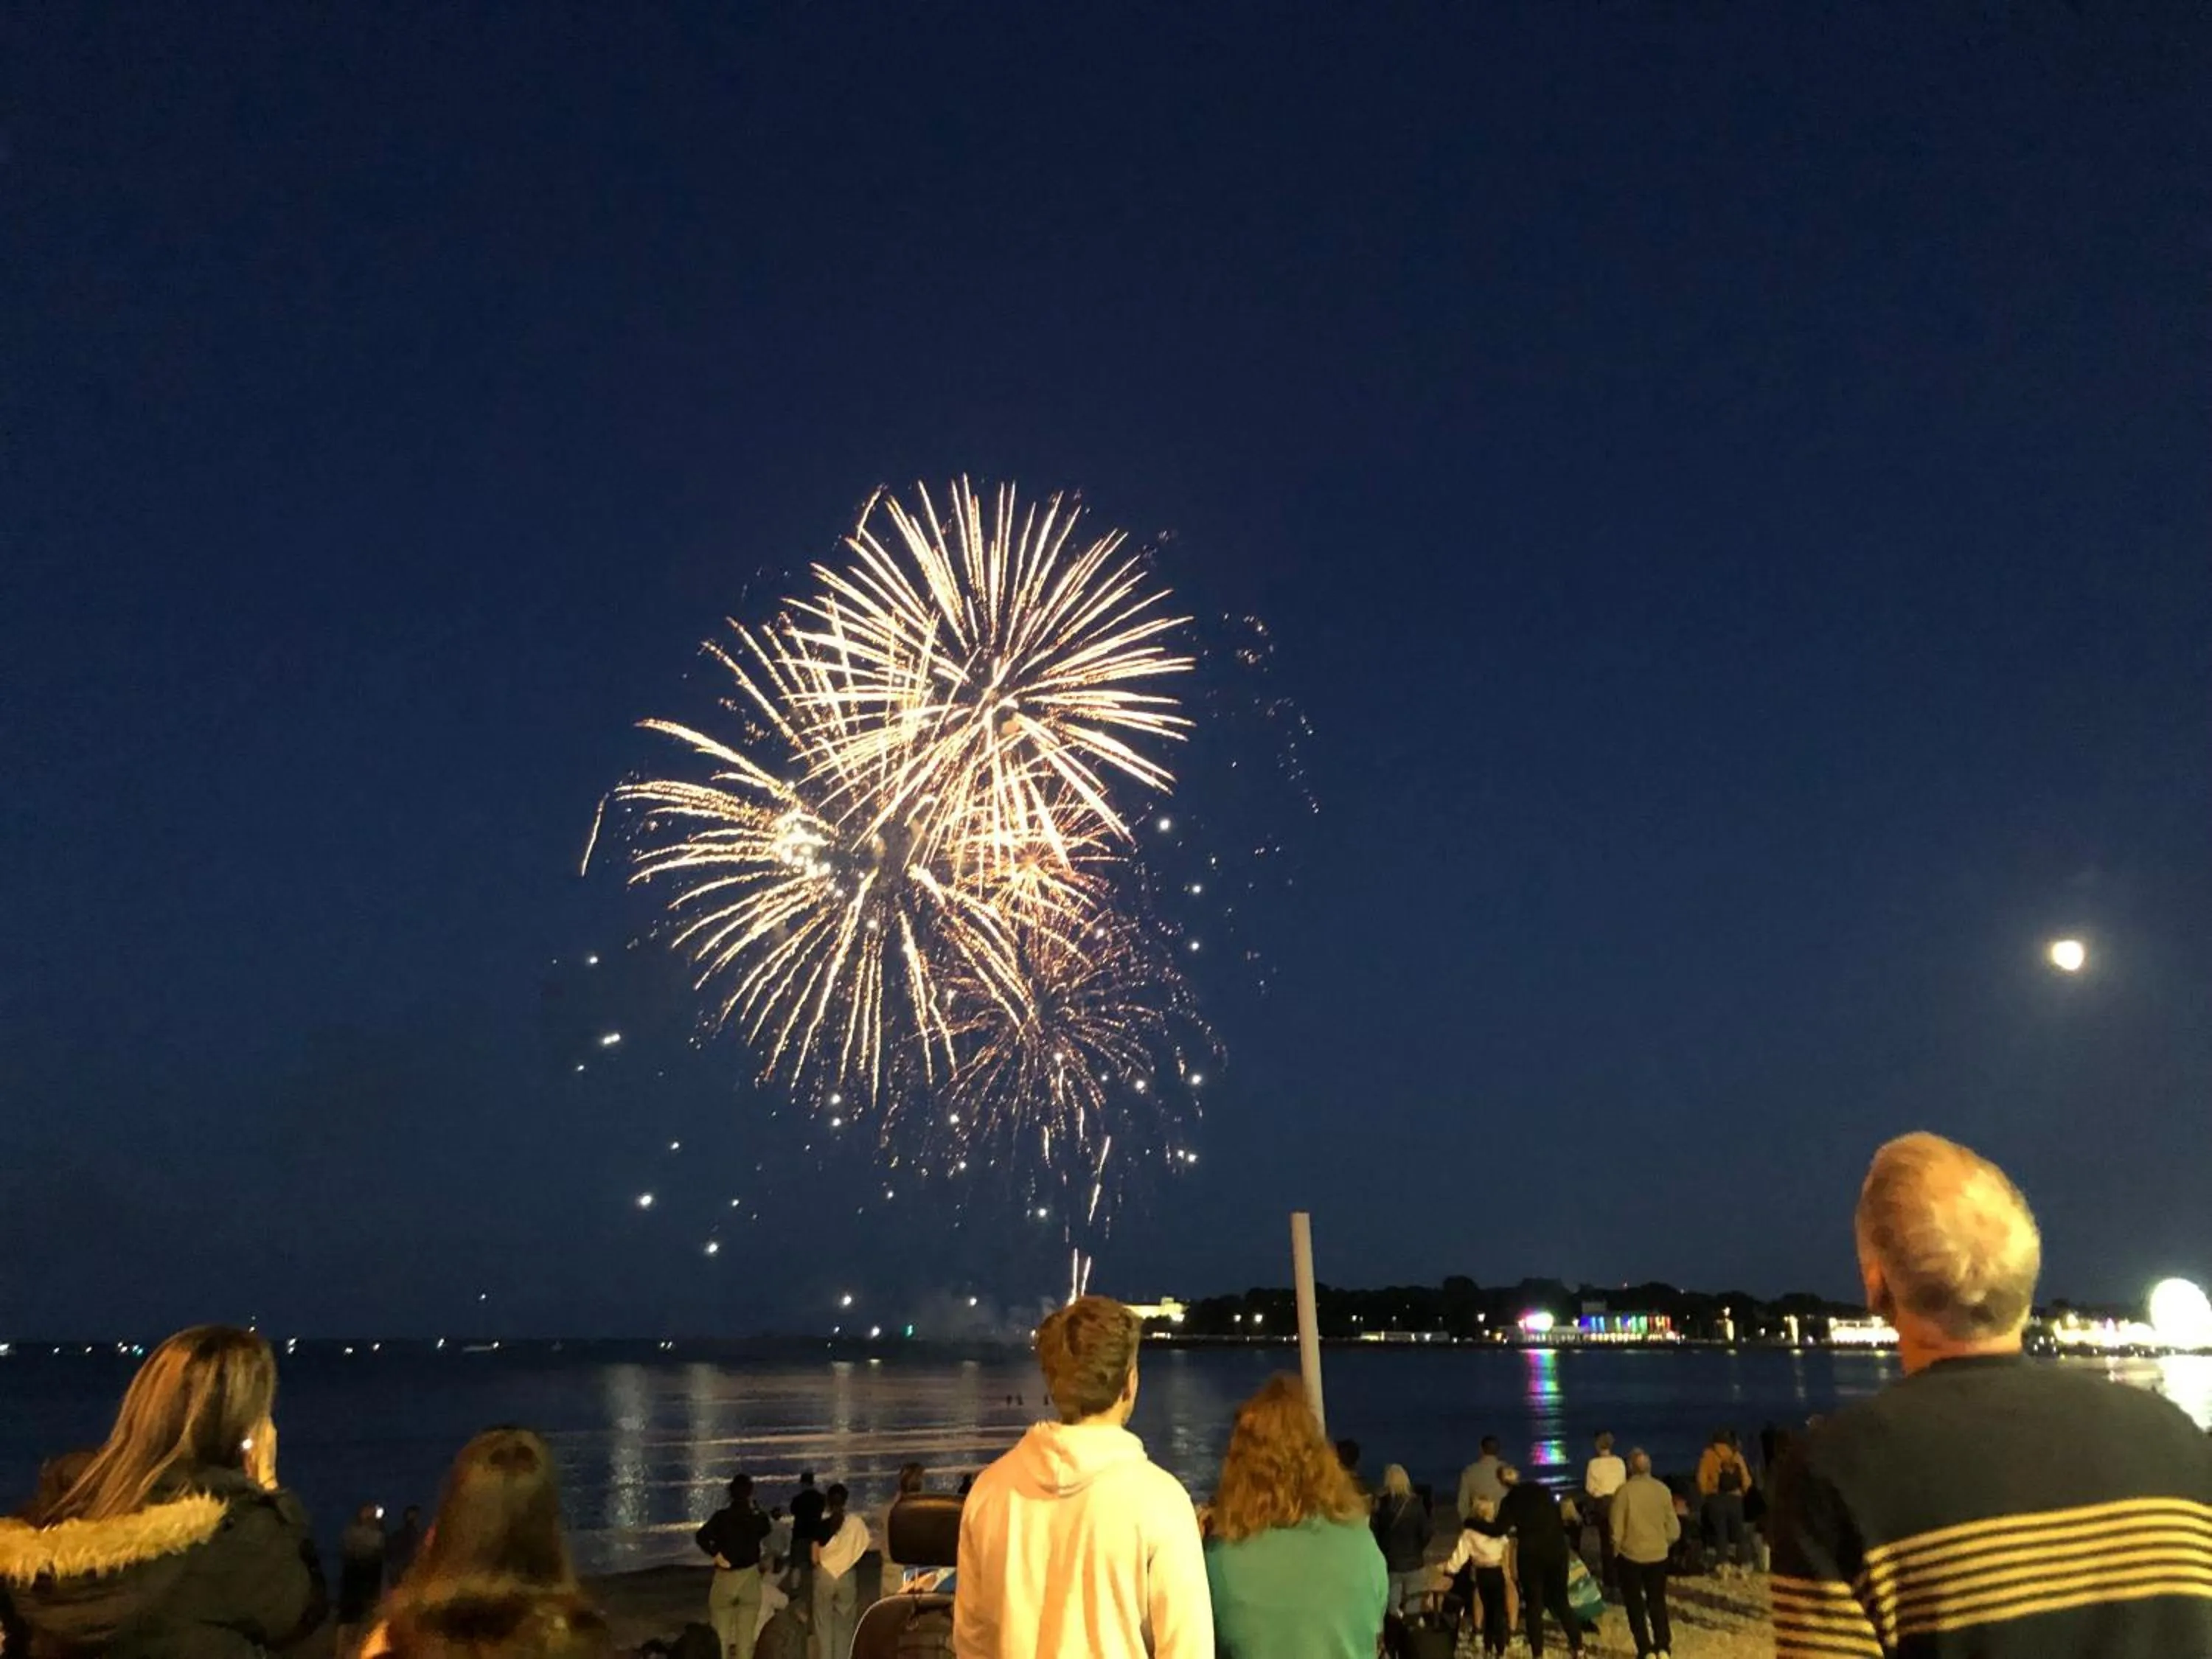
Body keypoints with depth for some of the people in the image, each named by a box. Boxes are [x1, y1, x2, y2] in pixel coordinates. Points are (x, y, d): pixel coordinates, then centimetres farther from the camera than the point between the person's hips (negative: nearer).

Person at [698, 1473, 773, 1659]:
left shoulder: (722, 1515, -8)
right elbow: (765, 1532, 19)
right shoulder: (758, 1517, -4)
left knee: (721, 1633, 10)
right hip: (750, 1576, 1)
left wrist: (716, 1555, -12)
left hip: (725, 1576, -1)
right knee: (746, 1633, 10)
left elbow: (702, 1536, -22)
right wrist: (756, 1508, 15)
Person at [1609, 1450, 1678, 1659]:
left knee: (1636, 1604, 10)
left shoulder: (1625, 1490, -16)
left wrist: (1615, 1550, 6)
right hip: (1658, 1555, 3)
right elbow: (1673, 1528, 1)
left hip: (1630, 1556, -3)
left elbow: (1616, 1527, -12)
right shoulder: (1663, 1490, -6)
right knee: (1657, 1601, 19)